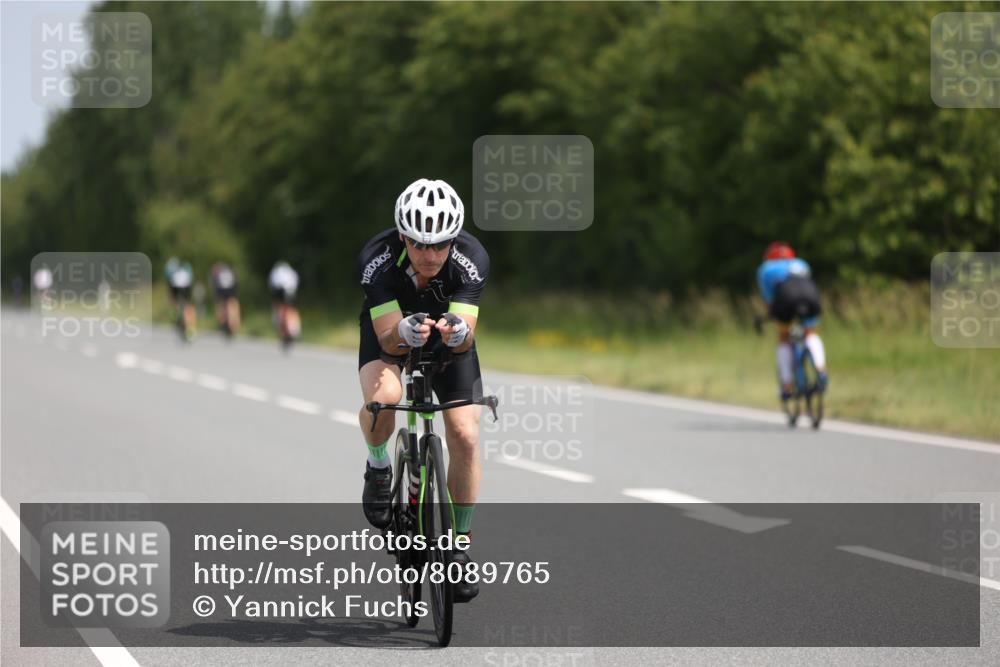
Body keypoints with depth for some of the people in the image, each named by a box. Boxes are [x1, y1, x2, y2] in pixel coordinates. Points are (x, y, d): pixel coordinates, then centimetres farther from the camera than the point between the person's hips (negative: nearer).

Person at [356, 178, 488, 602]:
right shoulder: (377, 259, -34)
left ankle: (459, 544, 4)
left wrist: (459, 332, -56)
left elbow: (467, 338, -33)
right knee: (383, 395, -34)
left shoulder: (471, 259, -32)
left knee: (465, 436, -13)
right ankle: (379, 468, -2)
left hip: (450, 339, 1)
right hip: (391, 331, -1)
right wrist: (405, 333, -56)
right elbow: (388, 339, -34)